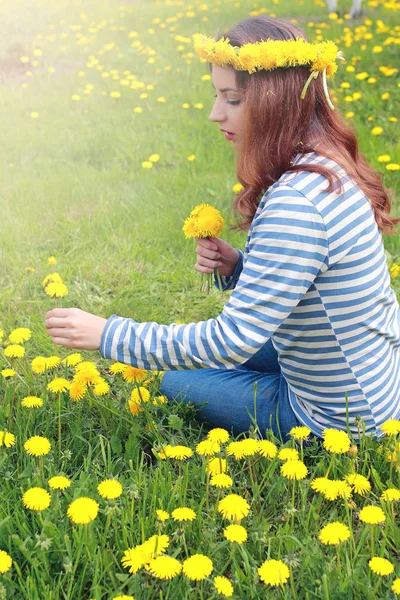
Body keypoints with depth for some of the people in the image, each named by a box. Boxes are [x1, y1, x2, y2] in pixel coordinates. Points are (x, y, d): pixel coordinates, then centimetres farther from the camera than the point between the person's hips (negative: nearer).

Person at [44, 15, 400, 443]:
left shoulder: (294, 205, -32)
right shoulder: (328, 166, -2)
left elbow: (234, 339, -29)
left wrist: (107, 335, -23)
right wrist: (237, 266, -8)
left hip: (343, 421, -9)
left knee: (176, 384, 9)